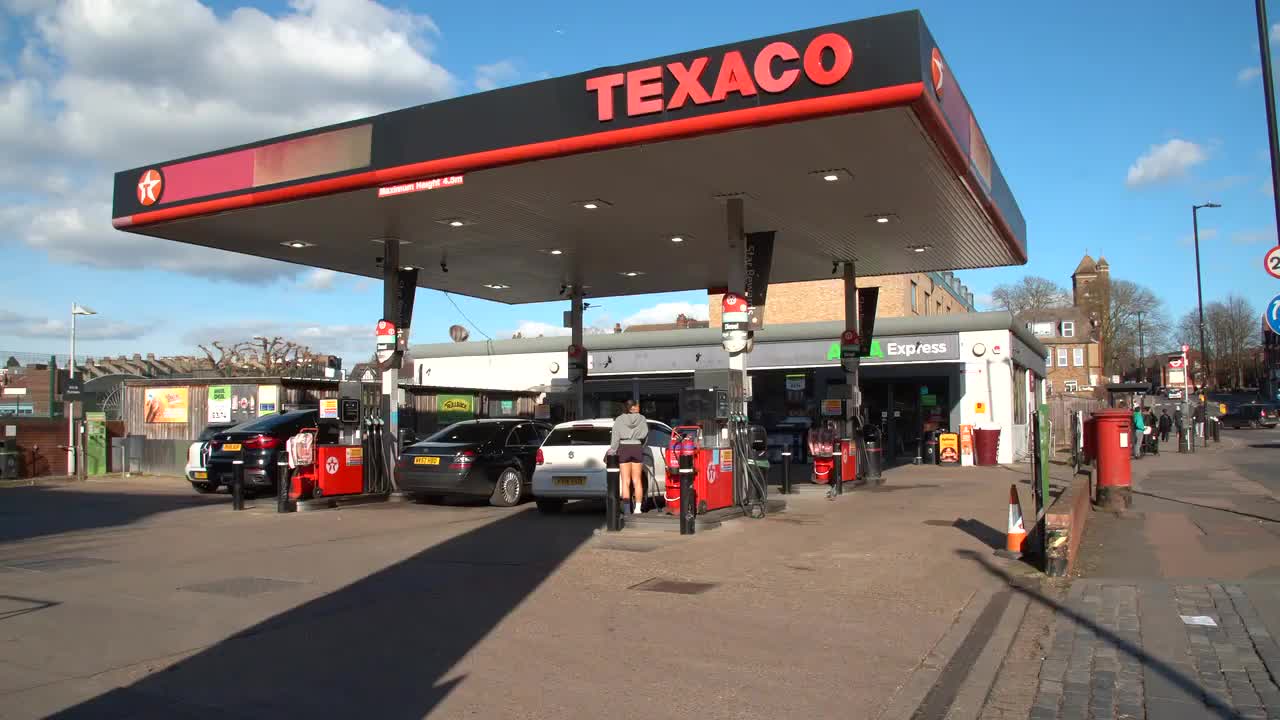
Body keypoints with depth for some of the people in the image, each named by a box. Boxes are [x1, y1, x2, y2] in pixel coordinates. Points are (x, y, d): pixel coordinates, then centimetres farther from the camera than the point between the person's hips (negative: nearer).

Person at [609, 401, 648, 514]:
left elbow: (615, 438, -6)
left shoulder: (619, 420, -2)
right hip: (637, 448, 1)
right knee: (637, 480, 8)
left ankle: (626, 508, -4)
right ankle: (638, 508, 6)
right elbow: (645, 434, 4)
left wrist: (612, 451, -4)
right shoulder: (642, 419, 1)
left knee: (625, 481, 1)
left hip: (623, 449, -1)